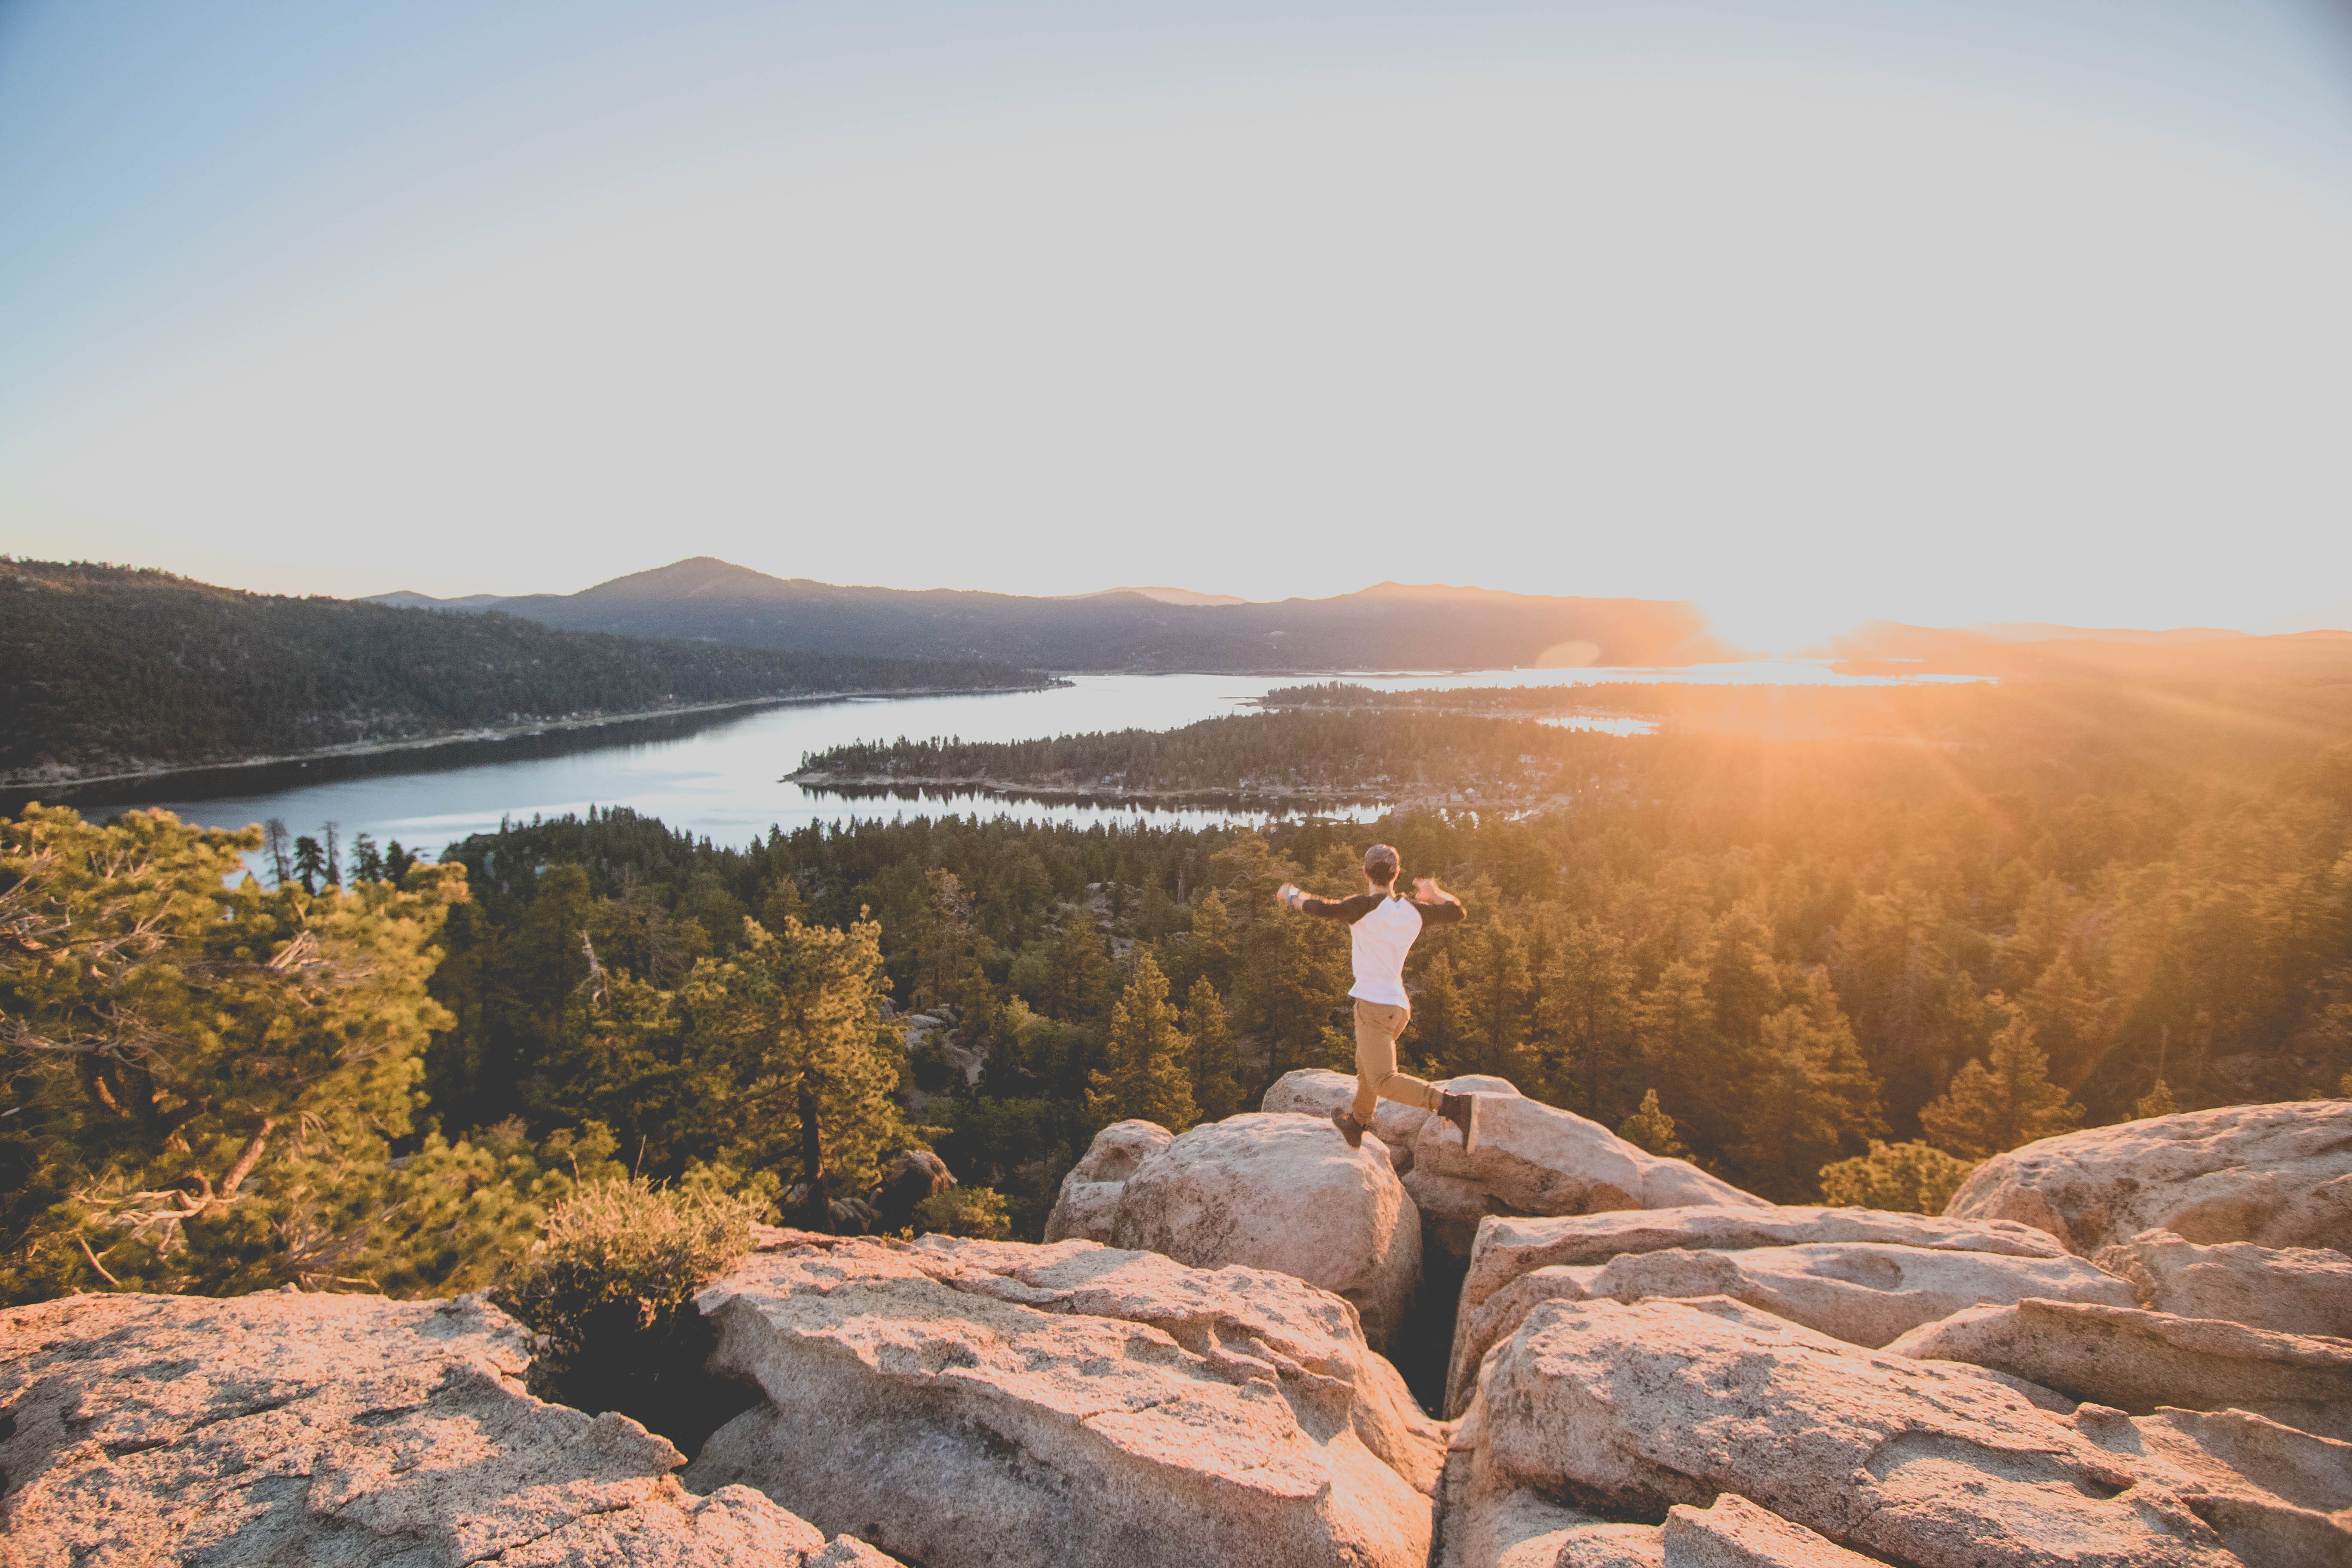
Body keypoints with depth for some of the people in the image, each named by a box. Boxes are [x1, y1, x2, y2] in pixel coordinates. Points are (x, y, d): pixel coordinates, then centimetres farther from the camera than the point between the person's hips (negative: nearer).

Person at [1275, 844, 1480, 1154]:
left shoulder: (1367, 906, -16)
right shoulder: (1413, 910, 5)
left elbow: (1325, 908, -28)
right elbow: (1456, 911, 19)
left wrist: (1292, 896, -9)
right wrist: (1434, 892, 38)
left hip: (1374, 1004, -8)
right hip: (1399, 1005, 8)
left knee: (1383, 1081, -15)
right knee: (1366, 1068, 27)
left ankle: (1456, 1105, -31)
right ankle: (1355, 1124, 47)